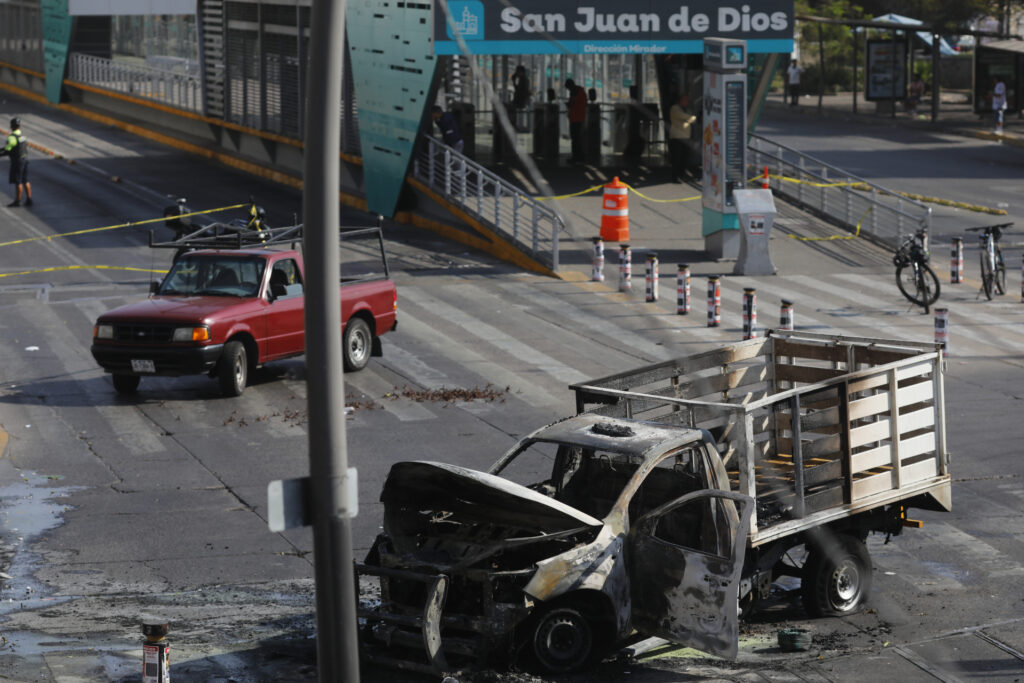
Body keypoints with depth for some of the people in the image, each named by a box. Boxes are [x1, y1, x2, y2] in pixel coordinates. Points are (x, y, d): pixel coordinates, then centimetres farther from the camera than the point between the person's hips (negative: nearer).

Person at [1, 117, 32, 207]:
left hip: (17, 161, -8)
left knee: (17, 182, -1)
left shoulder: (12, 137, -19)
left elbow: (7, 151, -20)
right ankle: (29, 199, 12)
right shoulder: (22, 135, 8)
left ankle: (17, 201, 3)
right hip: (25, 159, 8)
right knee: (25, 181, 11)